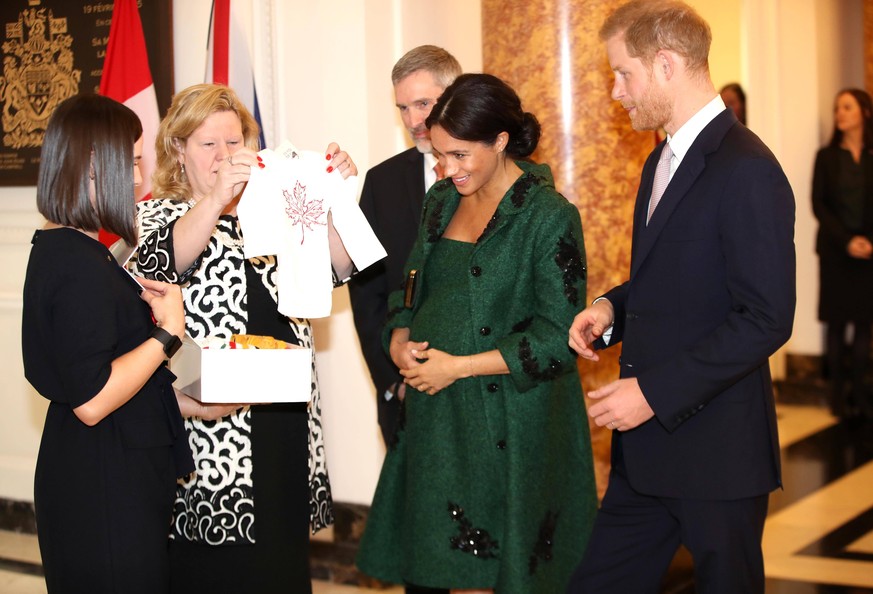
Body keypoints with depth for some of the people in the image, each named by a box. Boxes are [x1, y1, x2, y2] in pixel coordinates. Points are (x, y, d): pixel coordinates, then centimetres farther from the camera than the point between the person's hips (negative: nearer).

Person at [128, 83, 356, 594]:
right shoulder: (158, 216, 3)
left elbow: (336, 268, 2)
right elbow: (161, 265, -20)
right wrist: (217, 198, -36)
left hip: (286, 414, 4)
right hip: (212, 425, -4)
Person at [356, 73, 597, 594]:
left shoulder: (550, 216, -10)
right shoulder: (442, 201, 10)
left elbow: (557, 341, -14)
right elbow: (412, 288, 19)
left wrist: (459, 366, -14)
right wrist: (400, 341, -2)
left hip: (513, 427, -5)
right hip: (439, 415, 6)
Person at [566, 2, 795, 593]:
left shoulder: (747, 171, -17)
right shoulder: (663, 160, 13)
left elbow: (766, 319, -21)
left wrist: (654, 391, -21)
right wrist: (612, 308, 2)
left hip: (717, 454, -8)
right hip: (648, 451, 9)